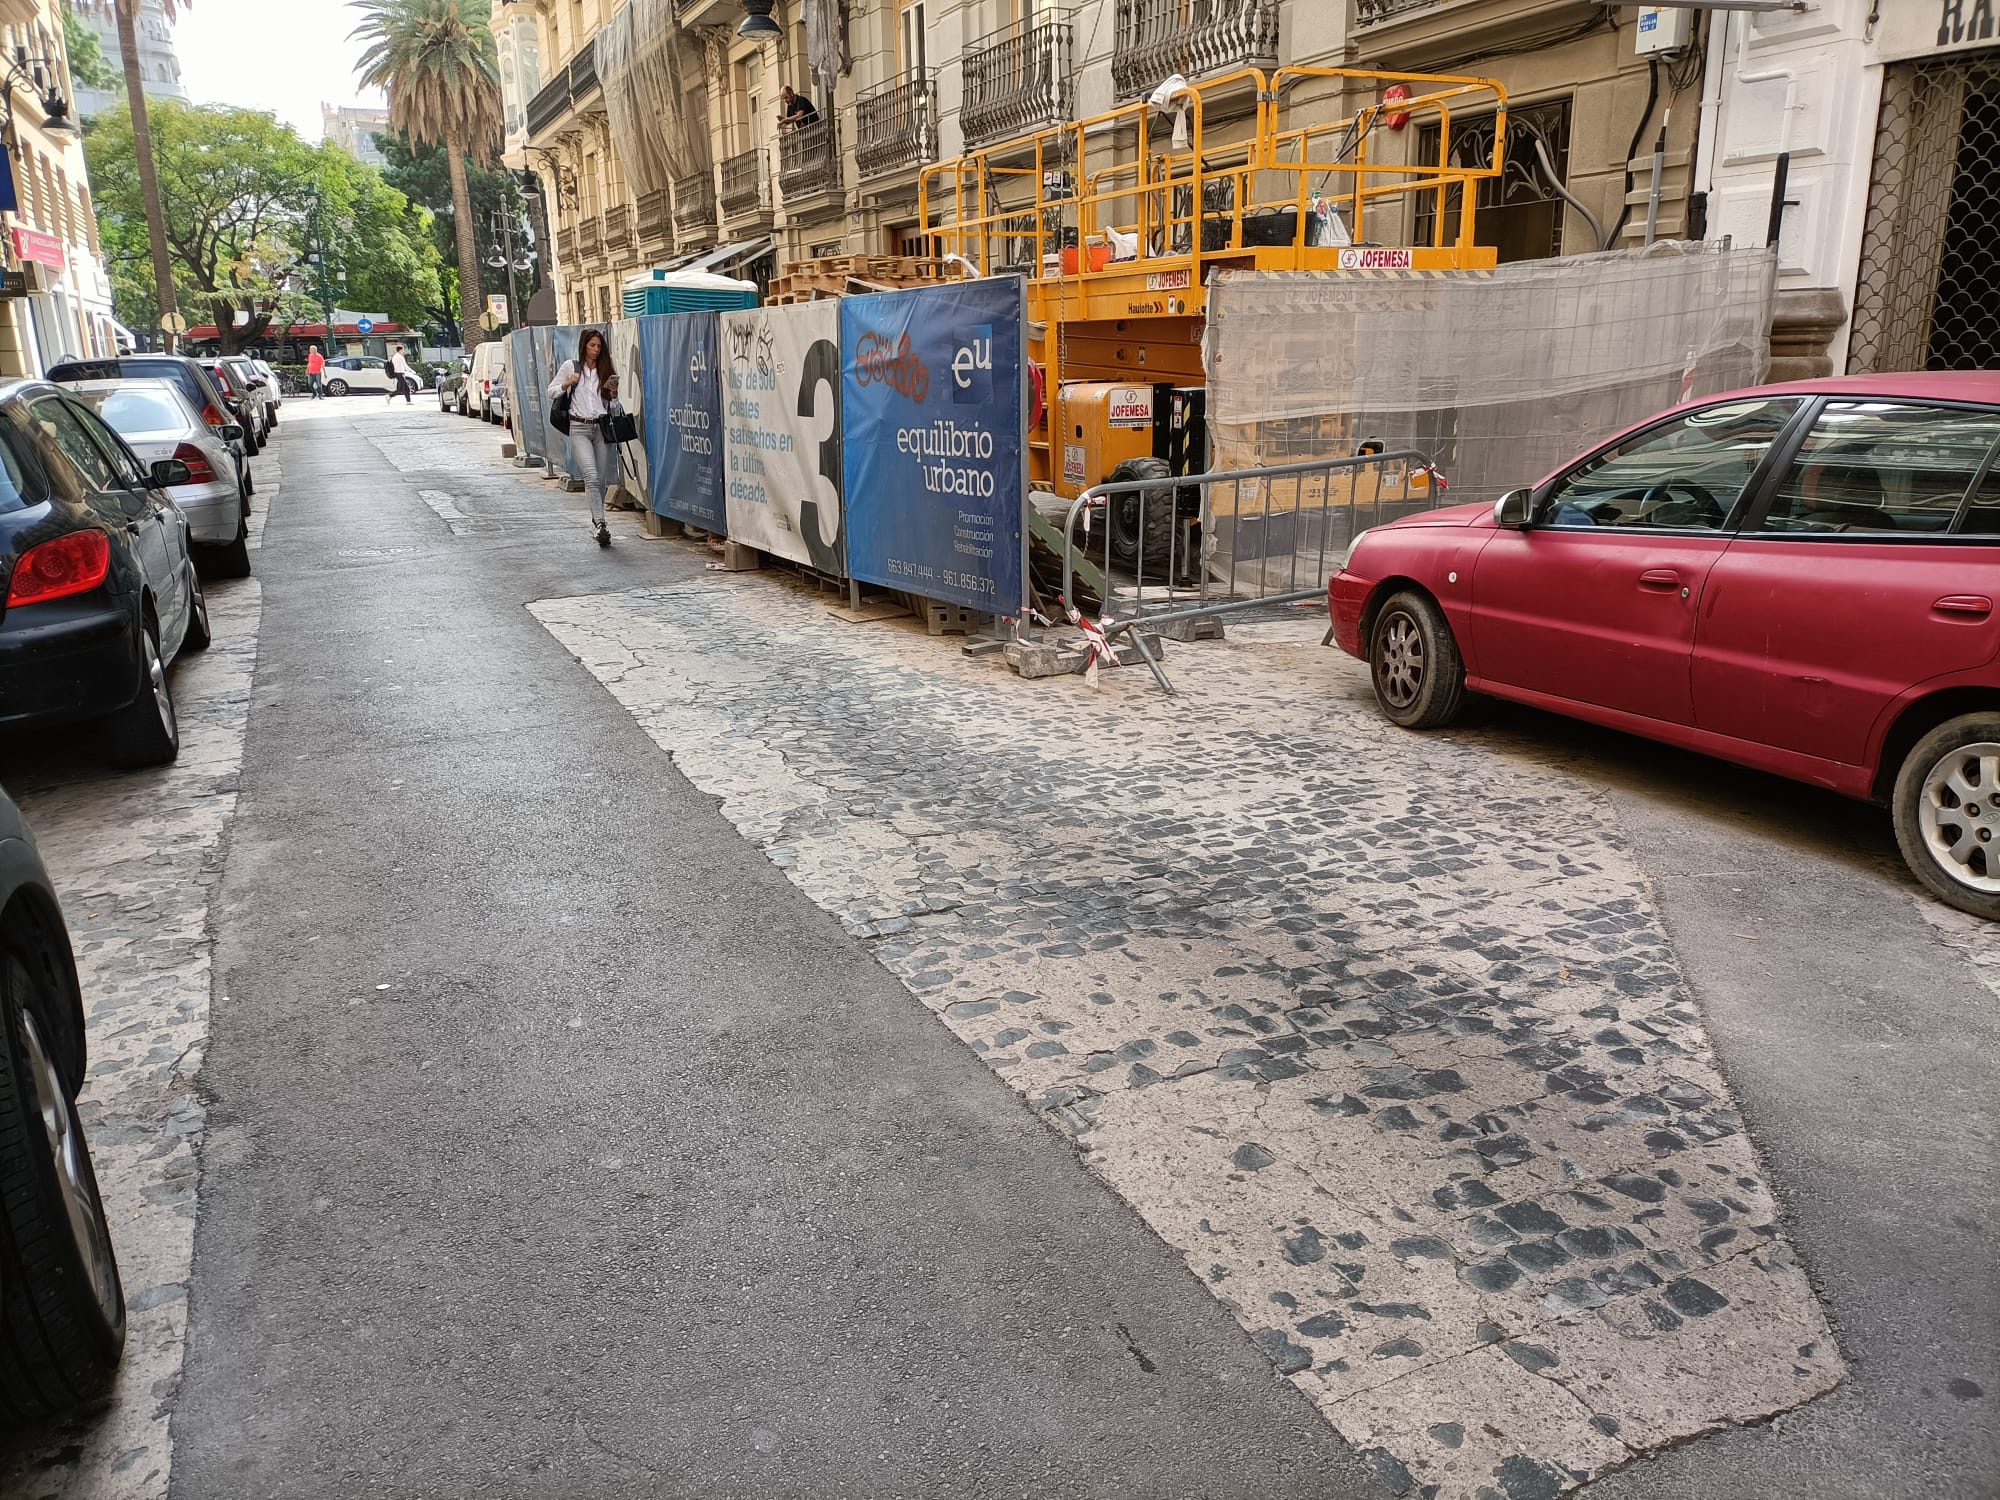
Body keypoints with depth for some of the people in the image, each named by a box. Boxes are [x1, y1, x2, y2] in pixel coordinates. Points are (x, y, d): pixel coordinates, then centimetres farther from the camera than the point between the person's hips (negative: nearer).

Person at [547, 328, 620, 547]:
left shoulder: (605, 370, 13)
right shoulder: (571, 366, 5)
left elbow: (612, 402, 18)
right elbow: (551, 392, 10)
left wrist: (614, 392, -3)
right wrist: (568, 383, -7)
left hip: (602, 428, 3)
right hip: (580, 428, -3)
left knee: (601, 479, 2)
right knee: (591, 476, -19)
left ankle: (596, 522, 18)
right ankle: (600, 523, -24)